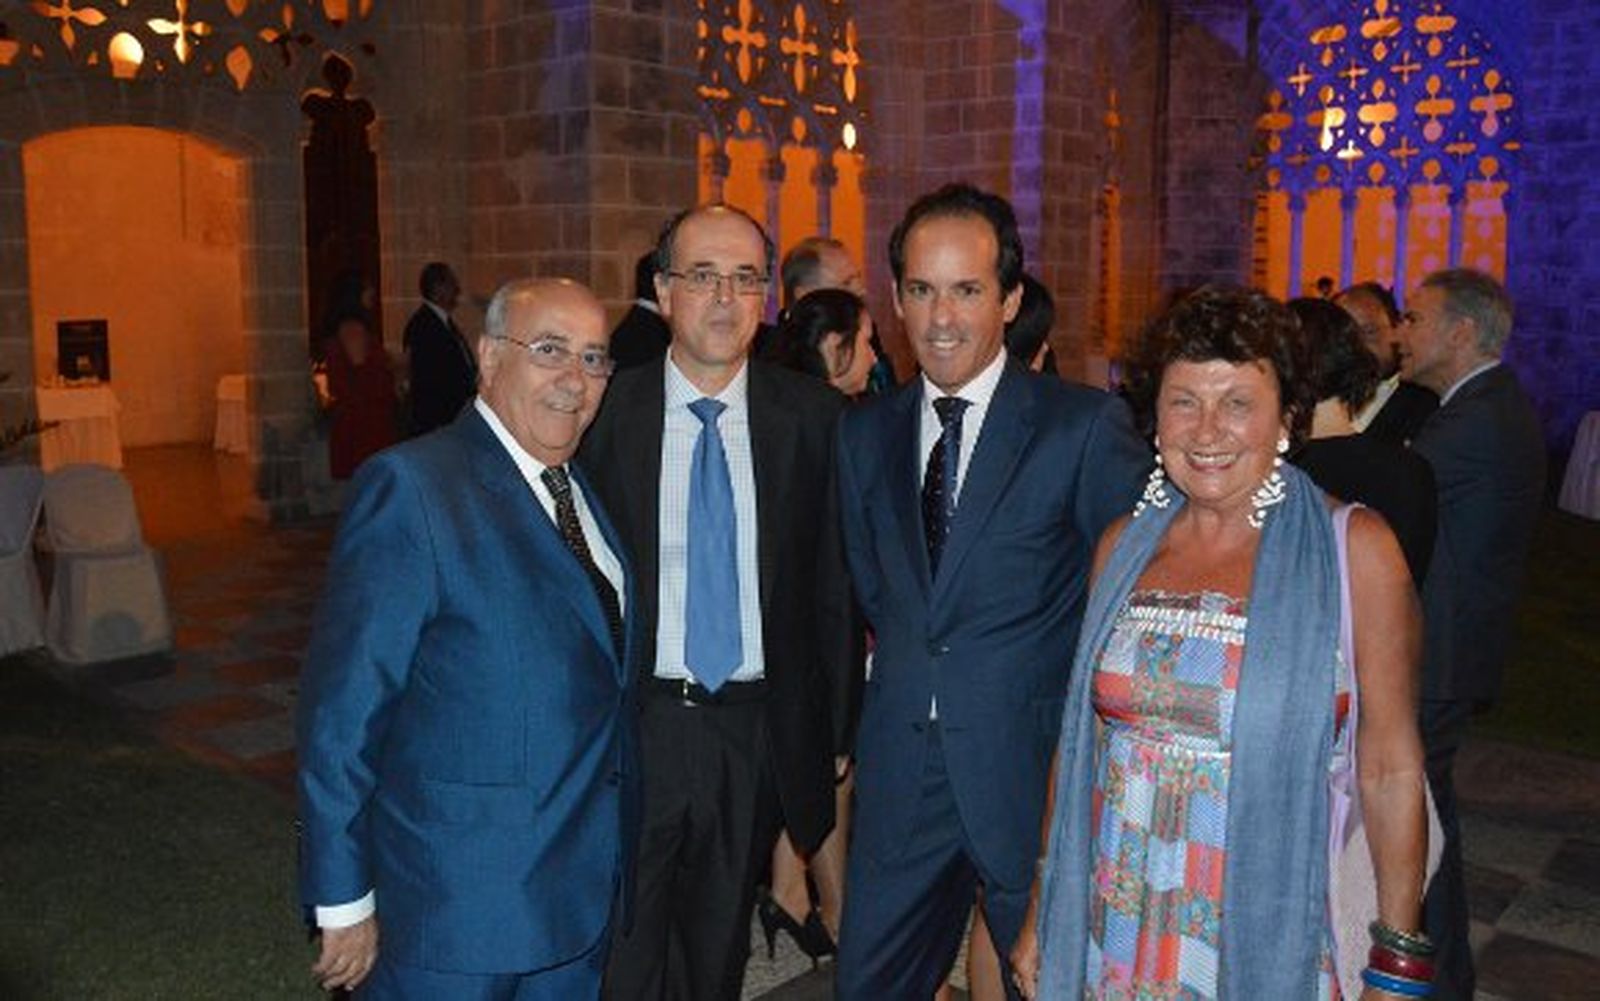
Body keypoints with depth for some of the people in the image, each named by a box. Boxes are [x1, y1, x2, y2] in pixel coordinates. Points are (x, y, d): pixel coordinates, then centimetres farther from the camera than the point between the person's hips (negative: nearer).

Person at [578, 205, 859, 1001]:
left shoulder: (811, 417, -2)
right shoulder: (604, 412, -5)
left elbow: (834, 584, 2)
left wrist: (836, 729, 3)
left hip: (760, 733, 2)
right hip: (633, 726, -1)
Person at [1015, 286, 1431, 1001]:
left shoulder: (1354, 547, -9)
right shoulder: (1123, 544, 2)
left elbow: (1391, 771, -7)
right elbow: (1078, 735, 7)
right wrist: (1043, 913, 9)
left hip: (1270, 941, -3)